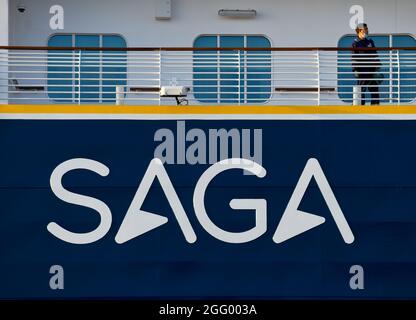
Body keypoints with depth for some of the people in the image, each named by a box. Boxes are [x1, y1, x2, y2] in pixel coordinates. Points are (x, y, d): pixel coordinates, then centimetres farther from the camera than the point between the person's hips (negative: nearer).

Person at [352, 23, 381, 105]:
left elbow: (375, 54, 19)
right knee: (361, 89, -3)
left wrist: (377, 65, 13)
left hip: (372, 70, 5)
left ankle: (375, 104, 12)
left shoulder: (370, 41, 13)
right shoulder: (355, 43, -2)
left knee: (374, 88, 6)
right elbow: (354, 57, -6)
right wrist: (355, 69, -13)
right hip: (361, 70, -5)